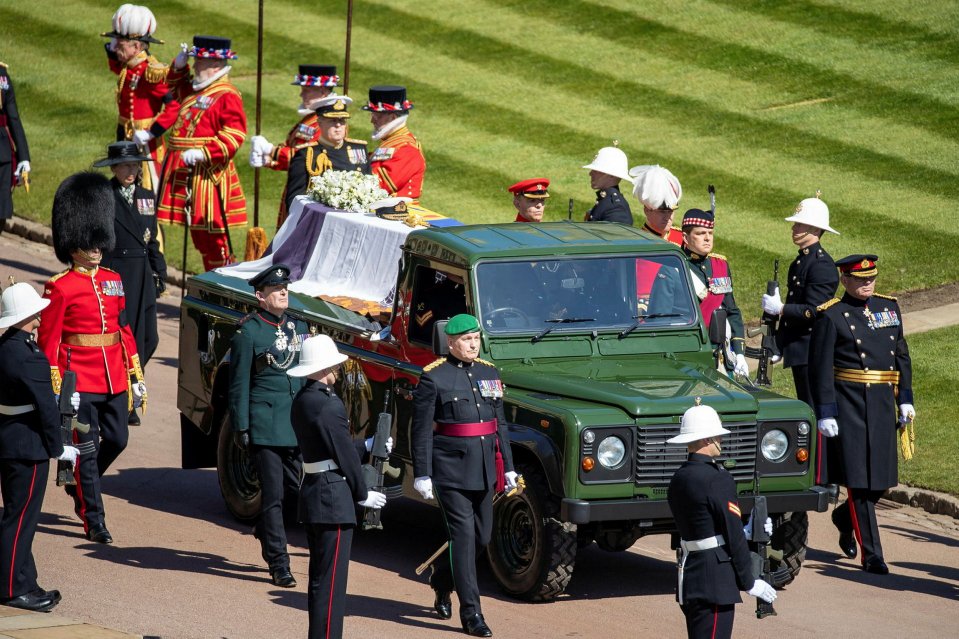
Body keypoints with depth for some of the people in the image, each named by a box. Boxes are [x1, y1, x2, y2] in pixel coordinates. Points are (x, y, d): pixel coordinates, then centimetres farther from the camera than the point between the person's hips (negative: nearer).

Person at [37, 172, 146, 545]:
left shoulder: (113, 282, 10)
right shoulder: (60, 288, -9)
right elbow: (47, 342, -9)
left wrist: (135, 374, 13)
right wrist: (54, 388, -13)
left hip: (115, 380, 6)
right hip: (80, 382, -6)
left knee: (117, 440, 11)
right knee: (87, 450, 0)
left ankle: (80, 484, 38)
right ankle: (93, 521, 7)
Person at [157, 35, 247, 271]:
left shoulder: (227, 96, -13)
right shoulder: (195, 89, 14)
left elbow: (234, 135, -21)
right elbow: (176, 85, 37)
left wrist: (203, 153, -28)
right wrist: (179, 65, 16)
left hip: (208, 172, -9)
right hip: (184, 171, 9)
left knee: (211, 231, -6)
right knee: (197, 229, 12)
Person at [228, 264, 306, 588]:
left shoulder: (298, 327, 13)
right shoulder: (248, 333, -6)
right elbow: (239, 385, -5)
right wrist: (240, 427, -8)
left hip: (297, 426, 6)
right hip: (265, 425, -6)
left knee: (296, 489, 8)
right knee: (273, 494, -4)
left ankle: (266, 532, 35)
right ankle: (278, 563, 1)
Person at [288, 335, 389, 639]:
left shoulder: (301, 401, 10)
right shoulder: (328, 405, -20)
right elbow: (344, 454, -16)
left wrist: (366, 445, 21)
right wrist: (362, 494, -4)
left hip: (311, 495, 10)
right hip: (333, 499, -10)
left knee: (319, 578, 17)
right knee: (331, 582, -6)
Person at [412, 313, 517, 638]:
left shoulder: (489, 373, 10)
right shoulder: (433, 377, -8)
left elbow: (500, 424, 15)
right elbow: (421, 430, -8)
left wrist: (508, 467, 12)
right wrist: (421, 475, -11)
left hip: (484, 468, 6)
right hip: (451, 467, -6)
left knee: (481, 536, 12)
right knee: (463, 534, -8)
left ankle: (441, 581, 38)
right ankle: (471, 613, -6)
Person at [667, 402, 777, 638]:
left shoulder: (678, 480, 10)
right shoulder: (718, 479, -16)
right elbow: (733, 535, -14)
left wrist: (747, 530, 19)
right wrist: (750, 582, -6)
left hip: (689, 576, 9)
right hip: (716, 580, -9)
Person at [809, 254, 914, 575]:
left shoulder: (888, 307, 12)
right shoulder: (830, 316, -6)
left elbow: (902, 355, 17)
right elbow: (820, 368, -9)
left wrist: (905, 399, 12)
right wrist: (825, 413, -13)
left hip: (883, 404, 6)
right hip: (849, 405, -6)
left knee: (881, 479, 9)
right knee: (860, 480, -5)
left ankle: (844, 518, 37)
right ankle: (871, 556, -1)